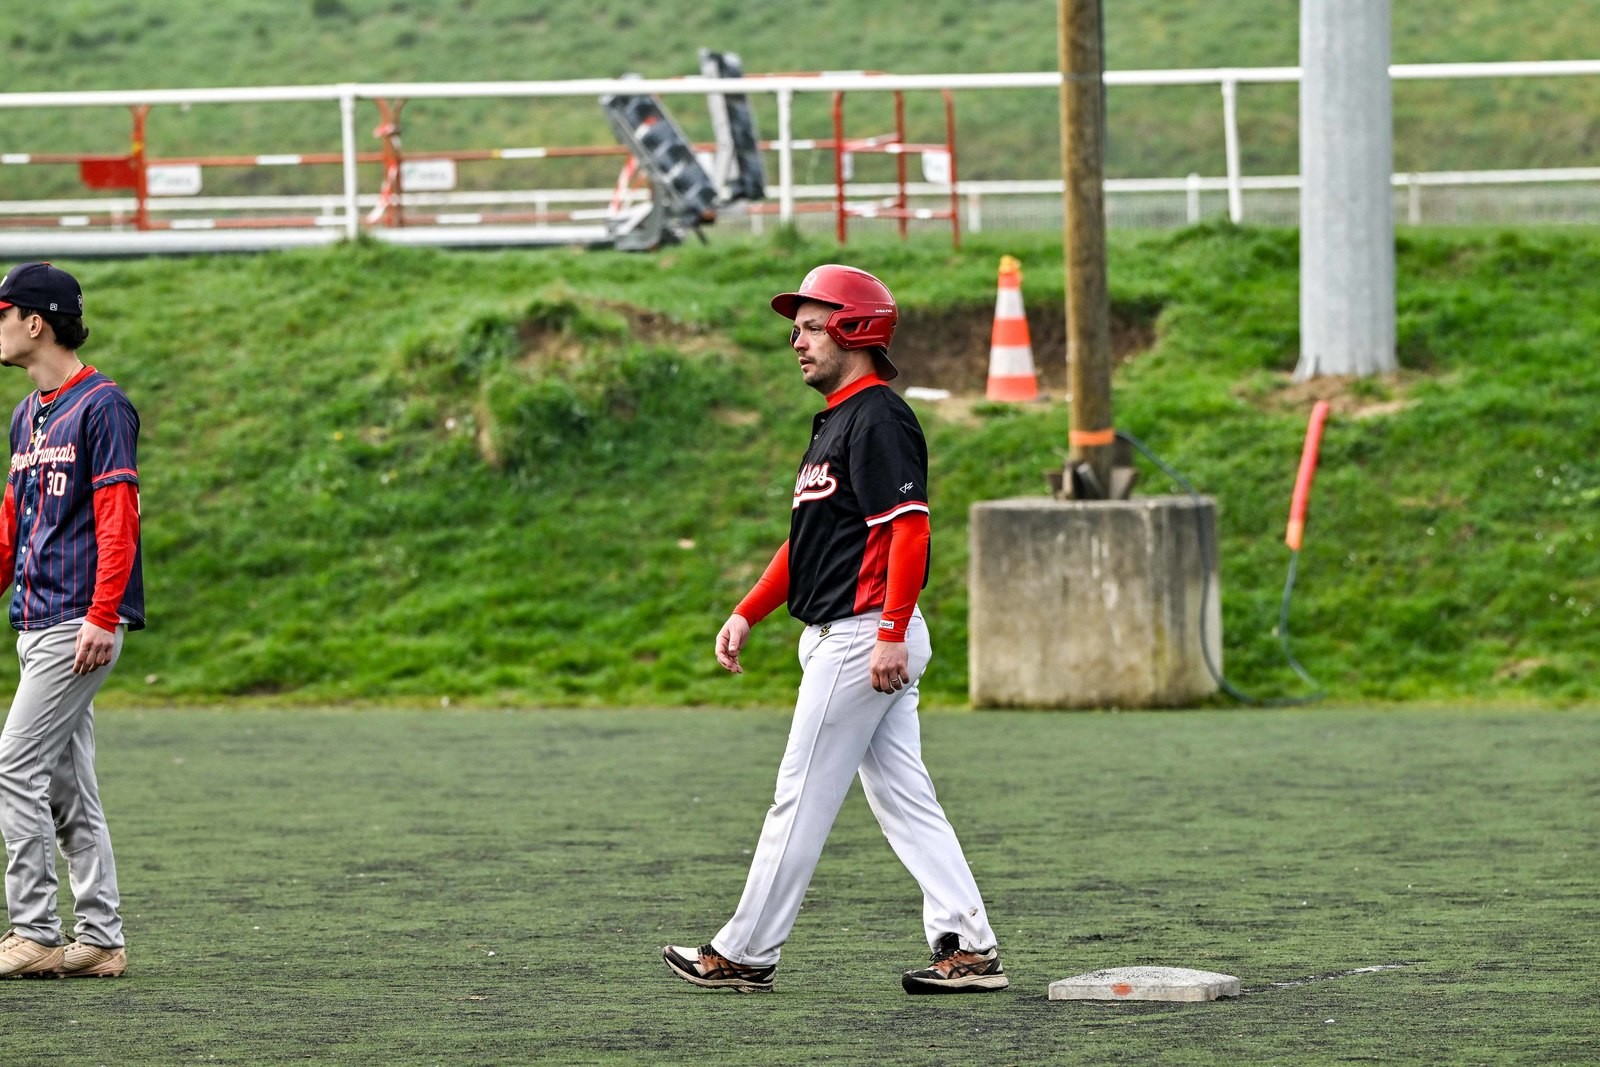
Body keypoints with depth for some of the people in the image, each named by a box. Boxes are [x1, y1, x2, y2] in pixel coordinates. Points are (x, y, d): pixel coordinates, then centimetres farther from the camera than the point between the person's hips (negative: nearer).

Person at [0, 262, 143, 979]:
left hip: (81, 623, -9)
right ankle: (100, 941, 10)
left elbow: (118, 517, -16)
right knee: (67, 786, 8)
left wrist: (102, 617, -23)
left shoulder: (101, 406, -10)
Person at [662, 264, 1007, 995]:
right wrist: (747, 614, 18)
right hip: (855, 640, 10)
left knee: (802, 797, -4)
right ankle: (969, 949, 2)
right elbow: (806, 540, 25)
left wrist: (891, 635, -27)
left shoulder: (878, 419, -13)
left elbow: (909, 529, -21)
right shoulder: (837, 420, 20)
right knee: (903, 798, 6)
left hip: (863, 635, -10)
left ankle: (745, 954, 2)